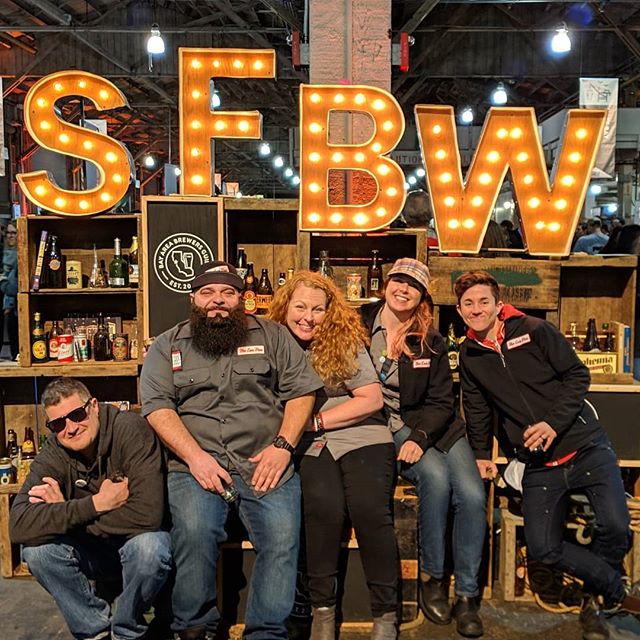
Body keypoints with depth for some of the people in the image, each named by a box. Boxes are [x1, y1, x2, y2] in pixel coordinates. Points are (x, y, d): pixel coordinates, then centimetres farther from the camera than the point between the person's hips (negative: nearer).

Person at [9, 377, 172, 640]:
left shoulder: (131, 429, -25)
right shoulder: (53, 455, -12)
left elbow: (148, 514, -35)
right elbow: (19, 526, -26)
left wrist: (64, 513, -26)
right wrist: (97, 503, -32)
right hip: (93, 551, 4)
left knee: (148, 548, -35)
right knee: (35, 550, -20)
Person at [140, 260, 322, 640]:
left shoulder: (272, 335, 15)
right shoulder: (168, 345, 15)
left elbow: (302, 391, 9)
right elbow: (157, 406, 4)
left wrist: (283, 445, -5)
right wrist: (195, 456, -10)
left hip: (264, 463, 1)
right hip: (196, 465, 0)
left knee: (283, 536, -23)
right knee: (194, 532, -27)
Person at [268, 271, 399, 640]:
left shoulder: (345, 341, 4)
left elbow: (373, 399, -1)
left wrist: (316, 421, -6)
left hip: (363, 437, 0)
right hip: (310, 447, 1)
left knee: (369, 508, -25)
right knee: (324, 508, -28)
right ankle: (323, 609, -7)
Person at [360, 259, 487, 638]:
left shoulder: (431, 342, 6)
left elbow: (441, 402, 3)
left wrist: (419, 437, -15)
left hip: (432, 427, 3)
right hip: (385, 428, -2)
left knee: (472, 494, -19)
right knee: (436, 476, -29)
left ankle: (467, 595, 0)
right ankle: (432, 578, -6)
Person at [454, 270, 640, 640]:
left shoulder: (534, 330, -5)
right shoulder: (470, 356, 7)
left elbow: (578, 375, -6)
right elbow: (477, 409, 17)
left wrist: (554, 422, -17)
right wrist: (481, 453, 12)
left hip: (585, 446, -3)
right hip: (539, 466, 3)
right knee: (542, 548, -10)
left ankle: (596, 596, 15)